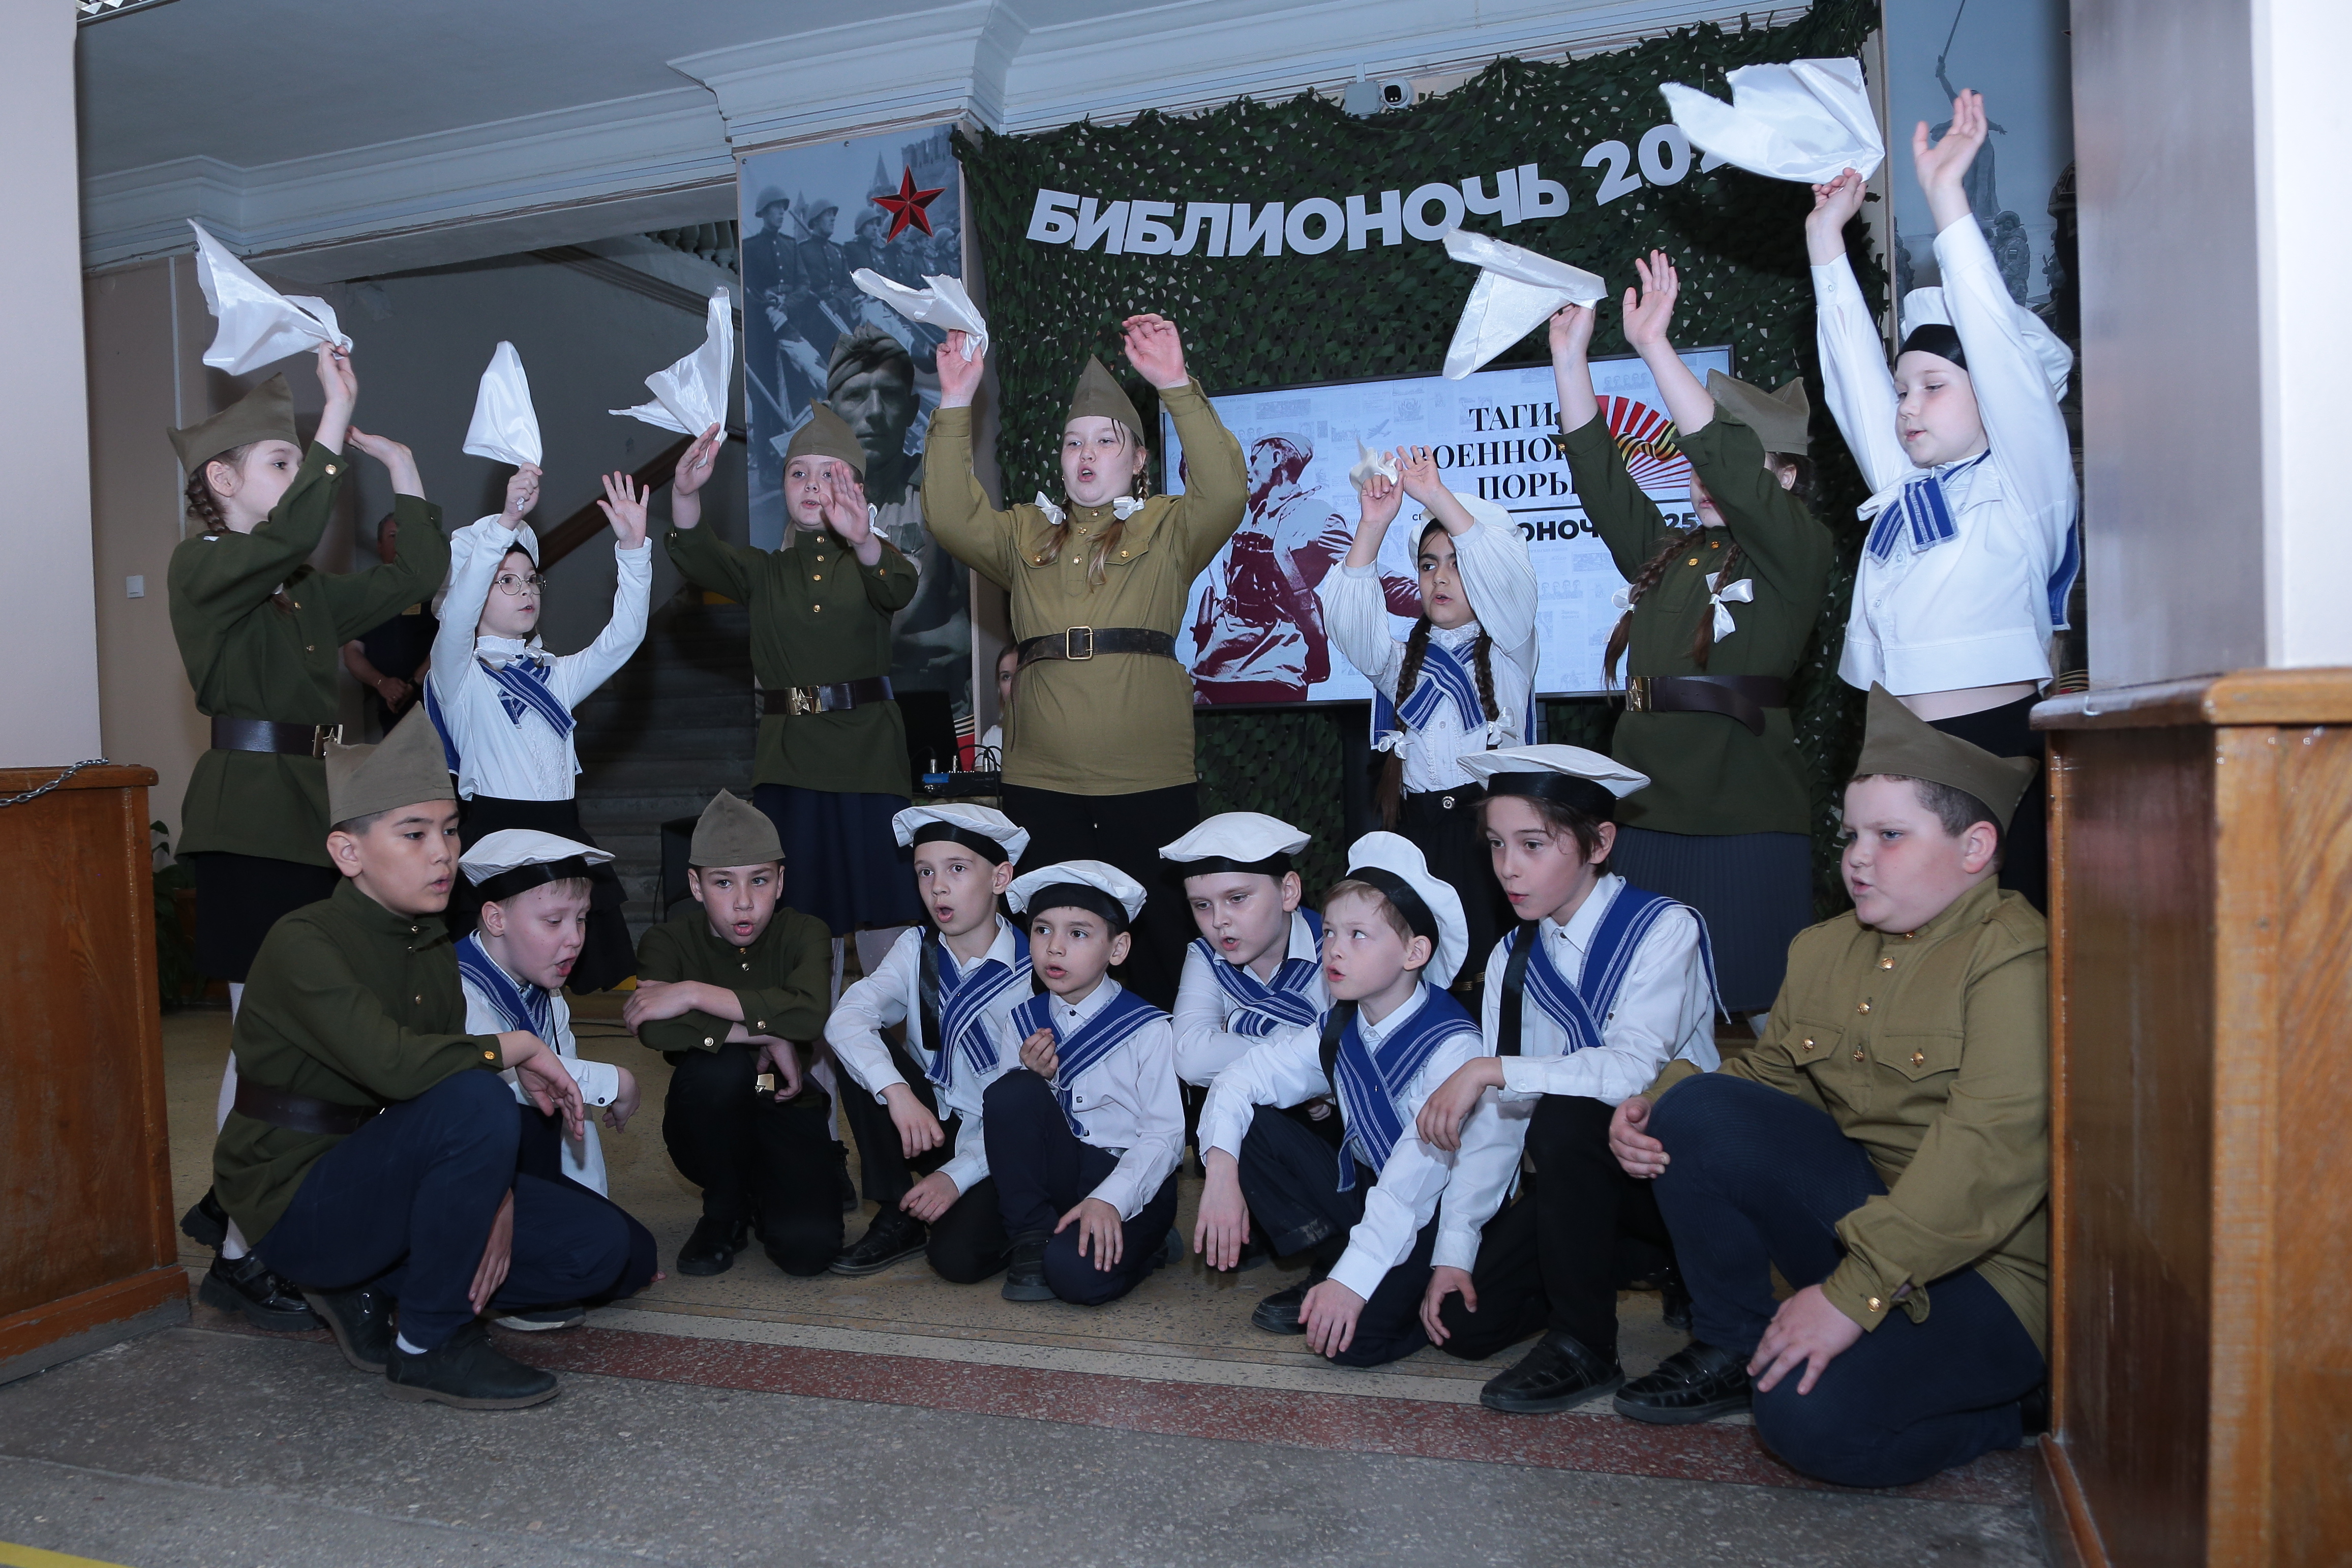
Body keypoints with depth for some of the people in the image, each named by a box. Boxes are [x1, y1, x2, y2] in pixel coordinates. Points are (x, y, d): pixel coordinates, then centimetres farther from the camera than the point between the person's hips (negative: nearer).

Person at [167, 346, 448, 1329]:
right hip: (246, 818, -8)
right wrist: (336, 419, -20)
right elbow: (286, 537, -23)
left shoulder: (307, 591, 17)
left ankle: (229, 1205, 27)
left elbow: (417, 577, 16)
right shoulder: (204, 566, -3)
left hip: (306, 816, 8)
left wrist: (401, 470, 13)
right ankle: (238, 1258, 3)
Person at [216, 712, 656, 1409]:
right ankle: (430, 1347, -16)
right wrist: (519, 1048, -20)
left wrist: (492, 1199, -13)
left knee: (612, 1252, -3)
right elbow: (393, 1064, -35)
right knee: (475, 1103, -35)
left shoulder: (433, 945, 6)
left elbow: (448, 1061, 2)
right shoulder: (303, 944, -19)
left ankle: (371, 1288, 9)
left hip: (386, 1180, 7)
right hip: (300, 1202, -7)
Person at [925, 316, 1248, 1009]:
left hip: (1150, 778, -2)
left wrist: (1178, 388, -17)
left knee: (1159, 939, 3)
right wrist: (955, 408, -4)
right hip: (1040, 780, 3)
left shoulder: (1167, 528, 9)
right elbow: (949, 516, 3)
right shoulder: (1026, 533, 17)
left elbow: (1225, 493, -10)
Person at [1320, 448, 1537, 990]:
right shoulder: (1400, 660, 18)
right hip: (1420, 827, 3)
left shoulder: (1508, 648, 10)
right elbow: (1350, 616, 0)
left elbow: (1506, 577, -9)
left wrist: (1438, 497, -17)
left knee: (1490, 960, -12)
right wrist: (1373, 526, -13)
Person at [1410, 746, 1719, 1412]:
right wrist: (1453, 1252, -6)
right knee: (1464, 1322, -7)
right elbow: (1492, 1119, 0)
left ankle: (1585, 1348, -17)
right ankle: (1620, 1255, 16)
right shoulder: (1513, 958, 3)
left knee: (1564, 1116, -34)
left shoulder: (1664, 929, -15)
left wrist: (1491, 1071, -31)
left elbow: (1634, 1071, -30)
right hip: (1578, 1177, 6)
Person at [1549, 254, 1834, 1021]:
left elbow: (1733, 471, -14)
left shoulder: (1798, 555, 0)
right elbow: (1599, 475, 11)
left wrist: (1657, 350, -18)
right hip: (1643, 818, 6)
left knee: (1742, 1014, -3)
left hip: (1745, 826, -6)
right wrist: (1570, 358, 4)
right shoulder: (1664, 554, 17)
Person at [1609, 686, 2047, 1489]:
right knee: (1694, 1112, -15)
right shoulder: (1823, 950, 8)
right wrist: (1657, 1104, -10)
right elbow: (1773, 1076, 12)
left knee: (1815, 1422, -27)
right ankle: (1731, 1346, 3)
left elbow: (1991, 1153, -26)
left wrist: (1853, 1292, -29)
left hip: (1983, 1267, -6)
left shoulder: (2019, 961, -17)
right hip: (1855, 1201, 7)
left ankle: (2000, 1402, 6)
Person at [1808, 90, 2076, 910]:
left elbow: (2000, 344, -7)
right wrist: (1825, 236, 17)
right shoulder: (1903, 493, 17)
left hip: (1998, 753, -6)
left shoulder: (2025, 487, 2)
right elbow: (1853, 374, 18)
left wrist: (1946, 198, -8)